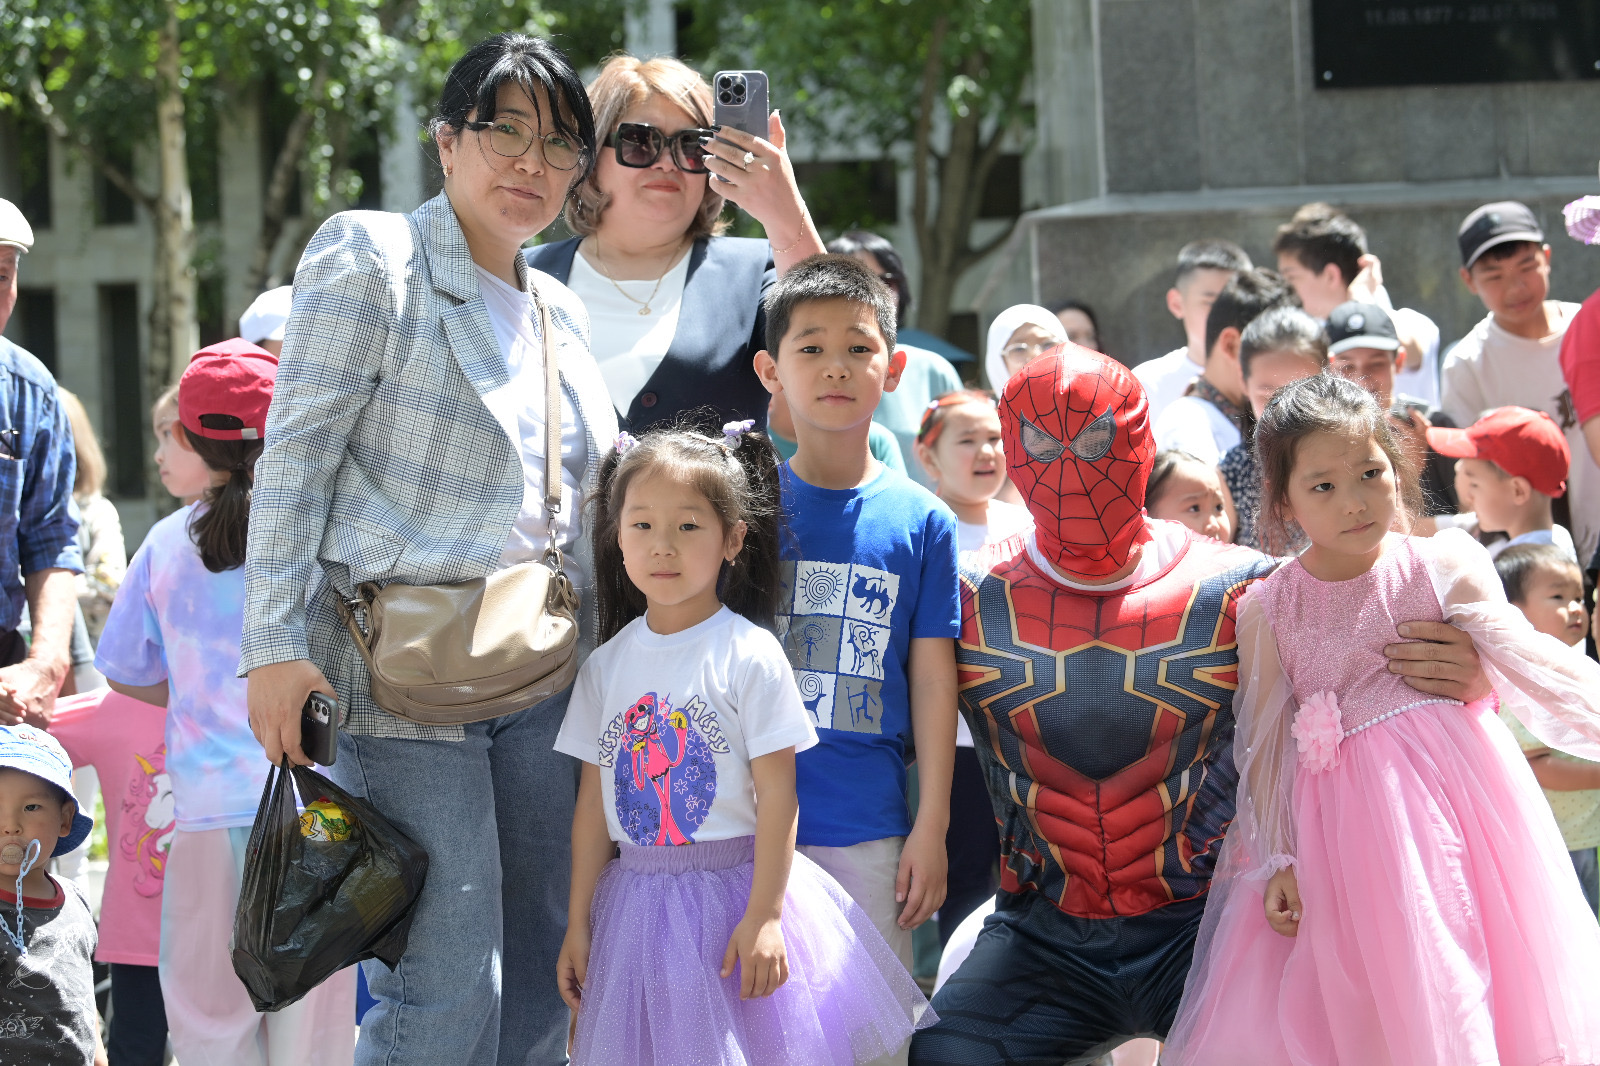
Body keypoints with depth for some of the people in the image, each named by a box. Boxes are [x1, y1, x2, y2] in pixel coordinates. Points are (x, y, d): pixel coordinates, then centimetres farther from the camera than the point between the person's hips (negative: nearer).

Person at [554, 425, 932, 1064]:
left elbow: (777, 794, -10)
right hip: (636, 899, 4)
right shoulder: (607, 664, 5)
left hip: (736, 887, -4)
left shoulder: (750, 655, -8)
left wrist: (764, 915, -15)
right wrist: (578, 920, 7)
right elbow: (595, 799, 8)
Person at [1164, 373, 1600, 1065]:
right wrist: (1277, 860, 0)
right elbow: (1266, 745, 5)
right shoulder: (1266, 611, 3)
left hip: (1457, 795, -1)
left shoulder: (1444, 568, 0)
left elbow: (1526, 663, 2)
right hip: (1347, 824, 1)